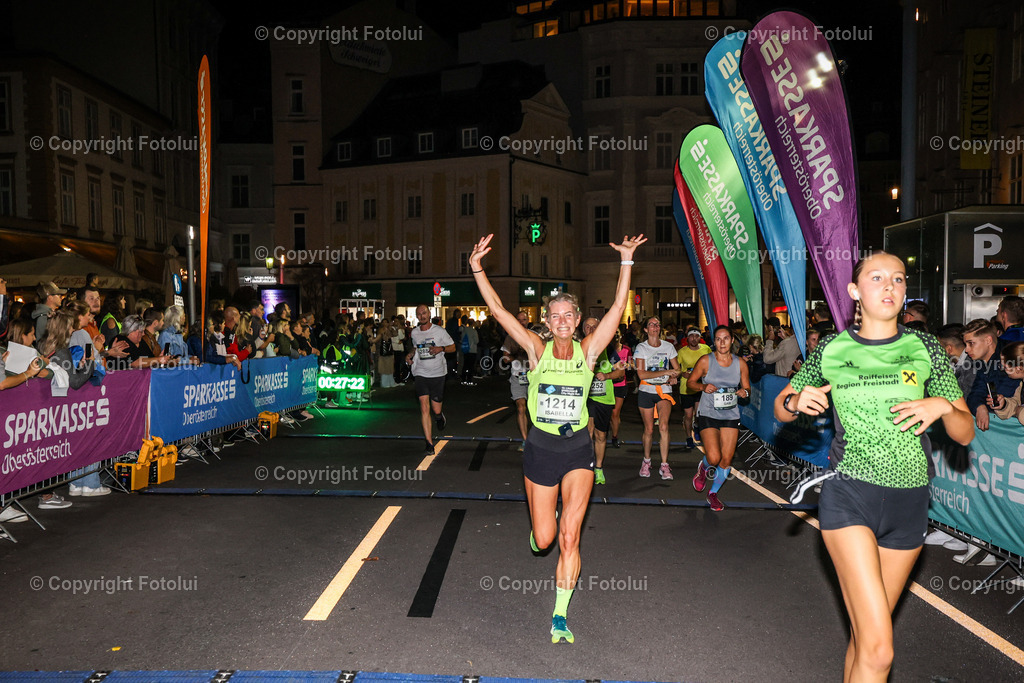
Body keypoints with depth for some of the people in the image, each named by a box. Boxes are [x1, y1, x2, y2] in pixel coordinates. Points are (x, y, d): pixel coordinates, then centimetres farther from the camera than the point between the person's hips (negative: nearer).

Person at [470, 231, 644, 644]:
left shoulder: (588, 351, -2)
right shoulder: (537, 350, -4)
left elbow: (618, 308, -9)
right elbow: (498, 310, -10)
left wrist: (627, 261, -14)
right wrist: (477, 268, -17)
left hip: (578, 448, 0)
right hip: (541, 447, 0)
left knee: (569, 535, -8)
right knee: (543, 540, 8)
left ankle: (560, 617, 6)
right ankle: (544, 518, 46)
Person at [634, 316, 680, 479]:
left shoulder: (668, 347, 7)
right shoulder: (641, 348, -2)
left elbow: (677, 369, 13)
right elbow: (641, 374, -12)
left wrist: (674, 377, -11)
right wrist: (666, 372, -17)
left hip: (664, 391, 1)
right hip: (647, 391, -1)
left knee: (663, 426, -14)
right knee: (649, 429, 3)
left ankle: (664, 466, -8)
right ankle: (646, 461, 24)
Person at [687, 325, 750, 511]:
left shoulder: (740, 363, 2)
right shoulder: (705, 361, -6)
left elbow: (747, 388, 11)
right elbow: (690, 382, 2)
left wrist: (744, 392, -13)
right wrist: (703, 387, -17)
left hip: (731, 415, 3)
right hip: (708, 414, -3)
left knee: (726, 460, 3)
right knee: (714, 458, -16)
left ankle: (713, 494, 25)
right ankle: (703, 467, 22)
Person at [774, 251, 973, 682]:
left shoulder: (925, 349, 4)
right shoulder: (831, 350, 1)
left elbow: (965, 434, 7)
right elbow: (781, 411, 12)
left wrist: (943, 405, -14)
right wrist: (796, 401, -10)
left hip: (909, 503, 3)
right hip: (848, 496, -3)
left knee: (866, 633, 14)